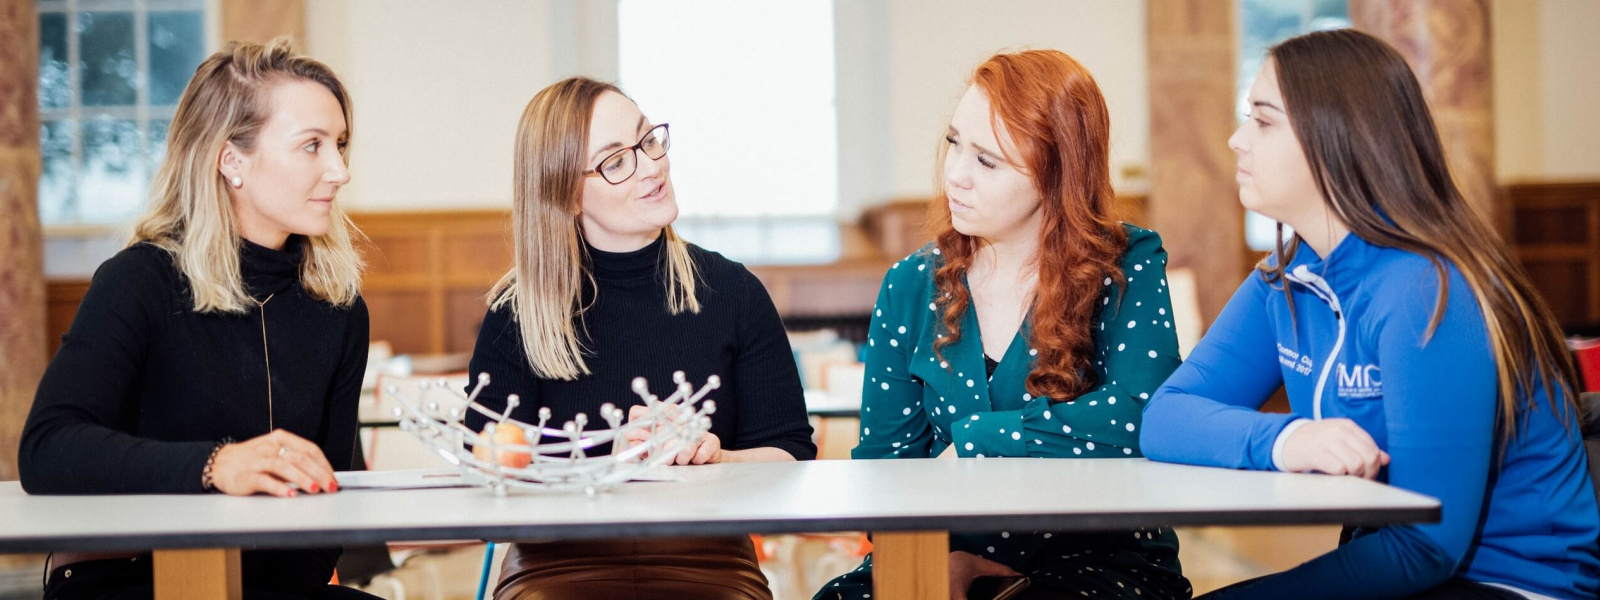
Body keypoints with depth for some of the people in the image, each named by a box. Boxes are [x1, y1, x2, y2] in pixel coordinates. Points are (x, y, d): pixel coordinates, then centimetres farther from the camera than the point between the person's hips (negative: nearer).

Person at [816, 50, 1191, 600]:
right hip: (953, 555, 2)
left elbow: (1138, 415, -19)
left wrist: (970, 441, -12)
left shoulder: (1128, 268, -3)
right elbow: (882, 455, 6)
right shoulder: (911, 287, 7)